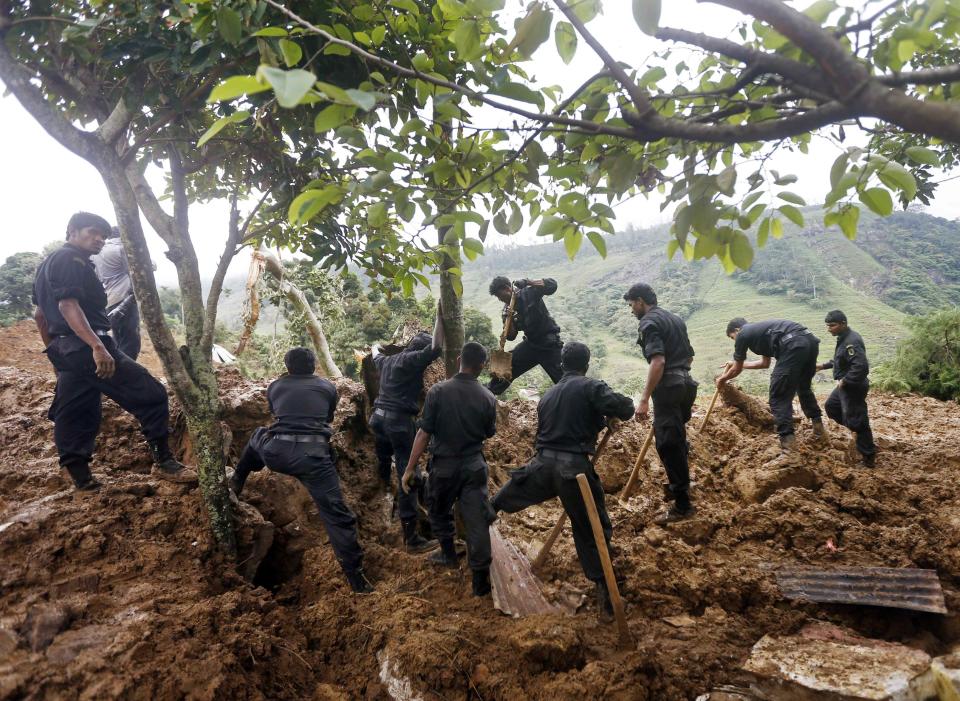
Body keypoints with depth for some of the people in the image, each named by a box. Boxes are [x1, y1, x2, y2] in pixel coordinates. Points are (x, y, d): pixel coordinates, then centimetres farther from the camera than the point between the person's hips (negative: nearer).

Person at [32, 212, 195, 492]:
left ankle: (81, 480, 14)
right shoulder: (72, 260, -9)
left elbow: (40, 315, 26)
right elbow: (67, 305, -22)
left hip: (66, 351, 11)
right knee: (151, 395, -10)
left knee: (74, 420, 10)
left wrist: (56, 354, 29)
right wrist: (97, 346, -33)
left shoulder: (47, 264, 23)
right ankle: (164, 462, -7)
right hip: (85, 348, -11)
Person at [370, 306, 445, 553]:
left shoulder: (387, 361, 19)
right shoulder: (412, 360, -6)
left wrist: (376, 349, 67)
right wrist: (439, 317, -11)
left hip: (378, 417, 8)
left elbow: (376, 356, 43)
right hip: (399, 421, -8)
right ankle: (411, 538, -12)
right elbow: (436, 349, -20)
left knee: (384, 463, 27)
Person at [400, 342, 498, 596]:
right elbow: (489, 433, 6)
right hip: (474, 466, 1)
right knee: (477, 521, 5)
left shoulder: (438, 391, -14)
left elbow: (424, 434, -13)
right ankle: (480, 580, 8)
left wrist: (410, 468, -7)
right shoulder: (488, 397, -8)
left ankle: (448, 554, 42)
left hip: (443, 466, -1)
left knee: (439, 511, 24)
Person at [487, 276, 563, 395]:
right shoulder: (507, 309, 2)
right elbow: (511, 336, 0)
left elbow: (552, 285, -22)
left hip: (549, 343, -6)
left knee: (564, 380, -8)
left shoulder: (529, 292, -11)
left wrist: (527, 282, -27)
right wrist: (509, 318, -18)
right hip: (530, 343, 6)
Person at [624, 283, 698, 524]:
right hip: (685, 383, 9)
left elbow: (658, 361, -22)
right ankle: (681, 485, 39)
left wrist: (644, 399, -23)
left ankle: (682, 505, -2)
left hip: (668, 387, -9)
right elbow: (689, 356, 24)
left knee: (668, 445, -5)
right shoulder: (675, 319, 19)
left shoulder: (649, 322, -9)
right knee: (678, 439, 24)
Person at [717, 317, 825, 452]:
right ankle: (818, 425, 38)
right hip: (810, 341, 9)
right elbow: (765, 363, 47)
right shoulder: (761, 331, 35)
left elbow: (737, 370, 21)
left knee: (779, 397, 0)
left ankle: (787, 441, -5)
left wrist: (722, 379, 39)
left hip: (794, 345, -8)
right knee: (803, 387, 30)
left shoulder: (742, 334, 12)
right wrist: (737, 363, 56)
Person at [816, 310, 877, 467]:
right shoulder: (844, 338, 6)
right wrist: (824, 365, 15)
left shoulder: (852, 342, -26)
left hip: (853, 387, -10)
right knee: (831, 406, 23)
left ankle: (869, 456, 11)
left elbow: (861, 367, -34)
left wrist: (844, 381, -24)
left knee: (856, 421, -2)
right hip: (845, 386, 10)